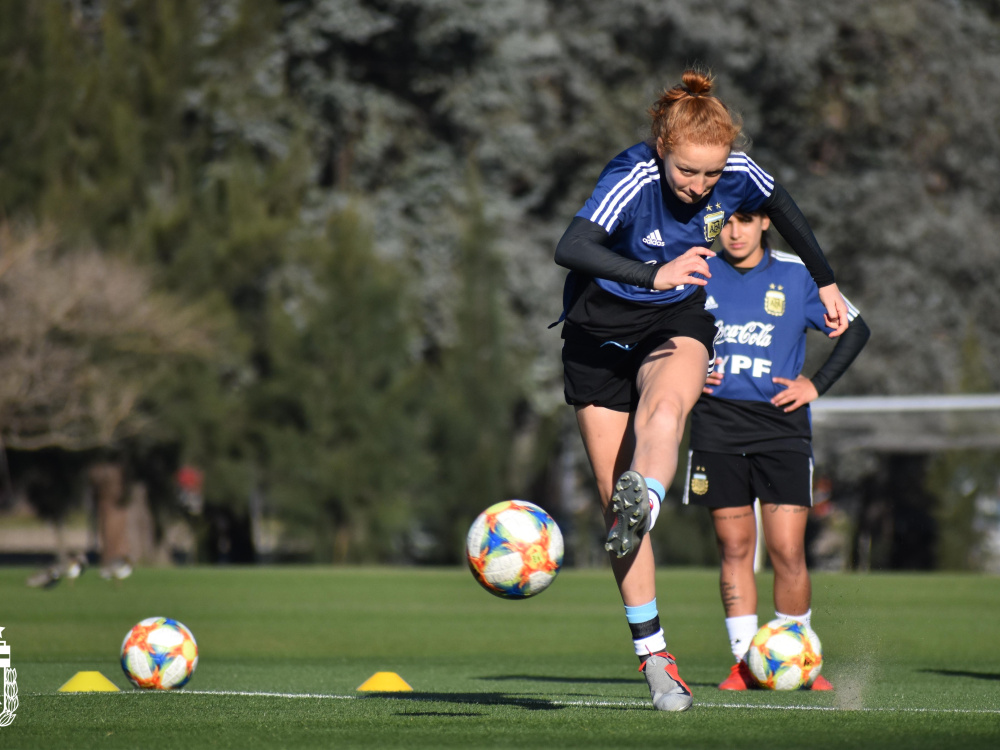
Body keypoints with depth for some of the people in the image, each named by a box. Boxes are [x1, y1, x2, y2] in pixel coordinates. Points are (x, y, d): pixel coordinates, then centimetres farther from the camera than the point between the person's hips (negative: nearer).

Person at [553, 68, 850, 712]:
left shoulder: (739, 173, -14)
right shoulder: (633, 180, -27)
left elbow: (781, 207, 11)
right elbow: (571, 248, -44)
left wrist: (825, 282, 18)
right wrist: (655, 276, -56)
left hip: (679, 321, 2)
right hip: (601, 331, -2)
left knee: (665, 406, -36)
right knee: (613, 496, -5)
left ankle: (643, 509, -62)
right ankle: (652, 653, 2)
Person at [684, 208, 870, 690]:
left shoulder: (796, 276, 2)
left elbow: (855, 329, 11)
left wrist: (816, 386, 2)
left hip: (780, 427, -1)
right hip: (716, 425, 2)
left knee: (788, 551, -7)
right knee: (734, 548, 1)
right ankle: (744, 661, 6)